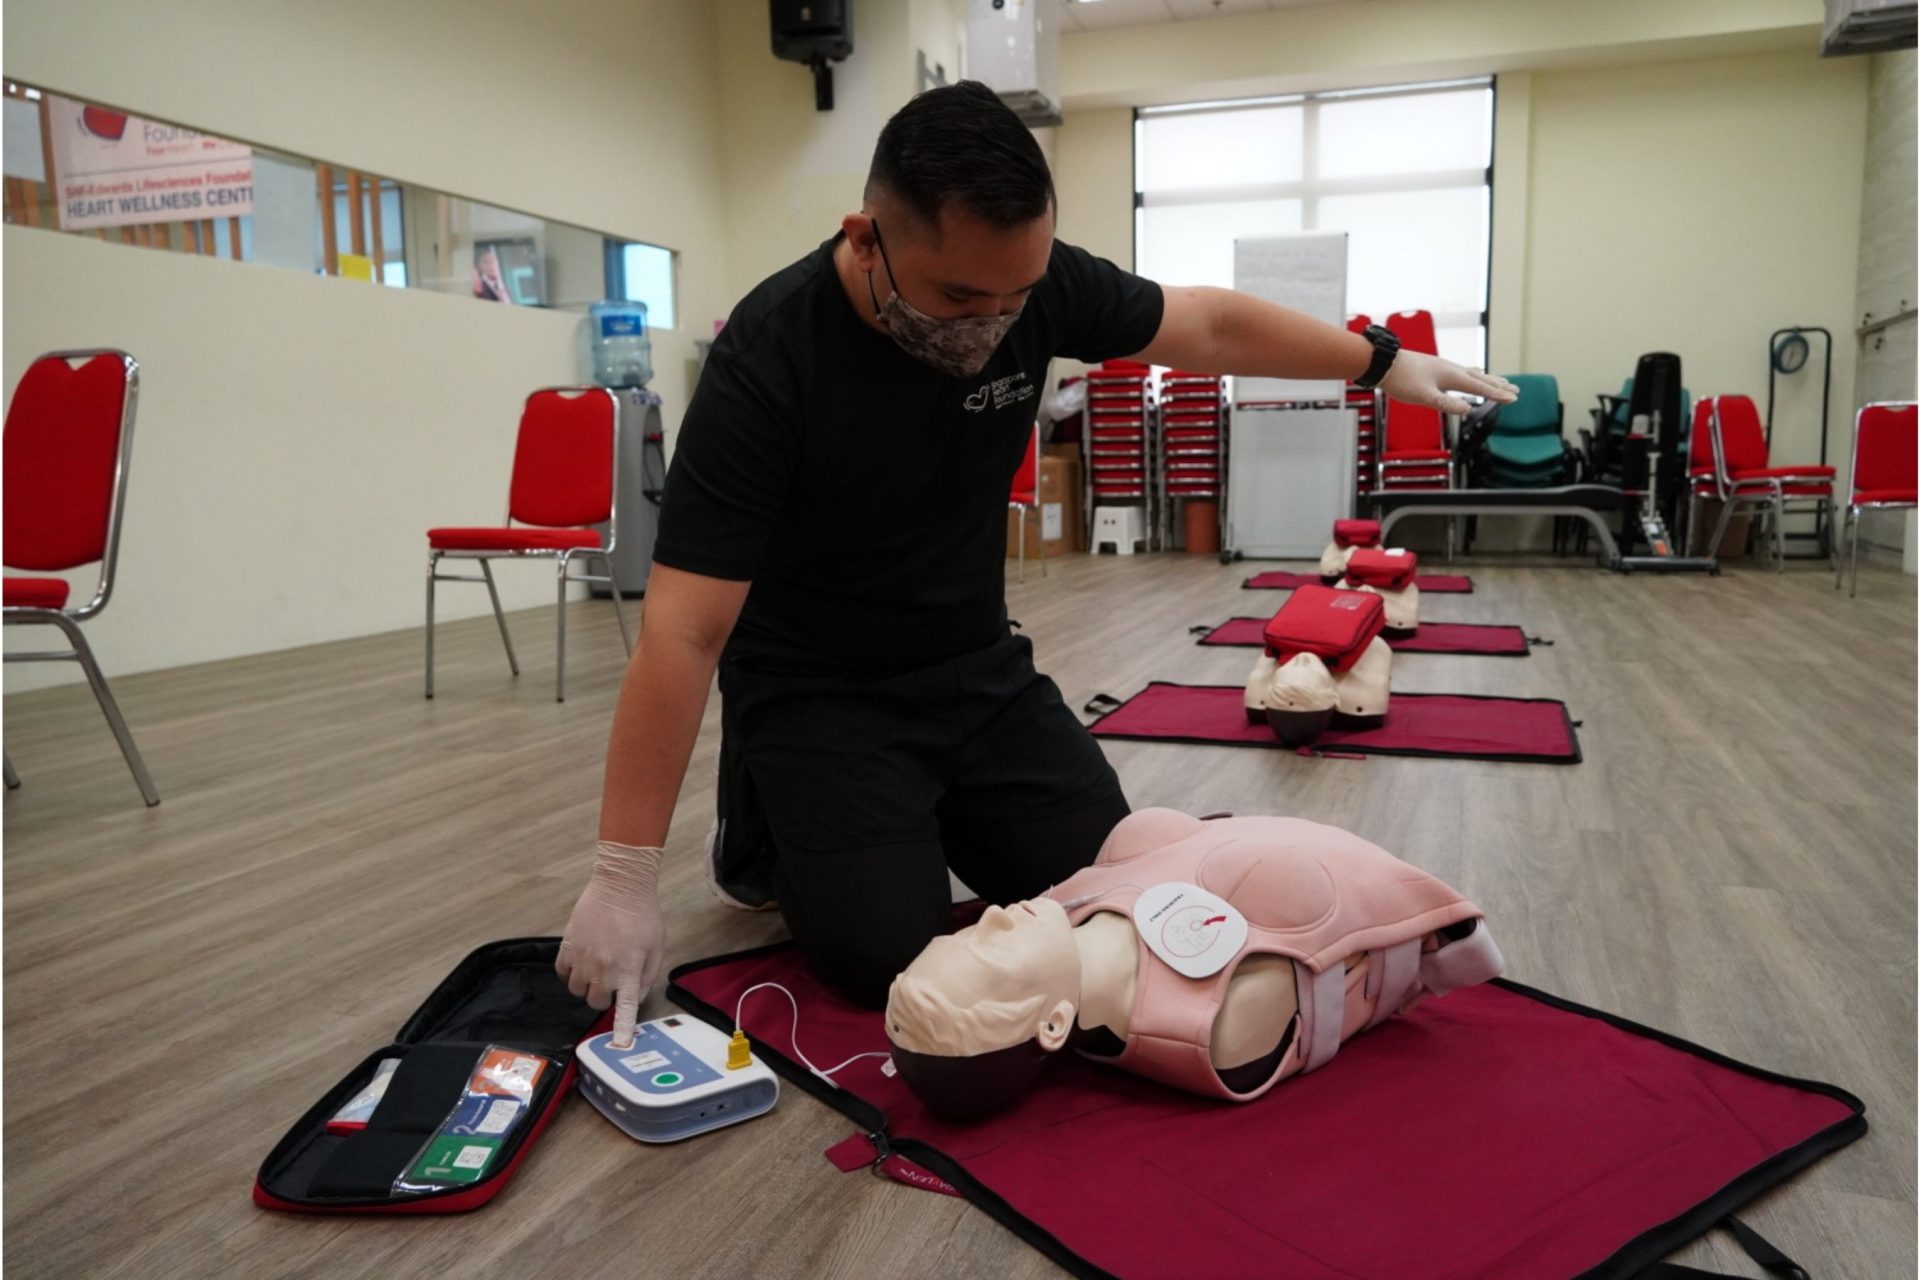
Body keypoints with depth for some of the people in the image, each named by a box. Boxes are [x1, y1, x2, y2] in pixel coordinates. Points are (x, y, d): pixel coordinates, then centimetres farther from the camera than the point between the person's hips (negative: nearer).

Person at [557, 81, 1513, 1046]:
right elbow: (683, 631, -28)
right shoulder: (767, 360, -27)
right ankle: (759, 830, 14)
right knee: (890, 958, -16)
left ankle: (922, 817, 25)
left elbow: (1210, 325, 5)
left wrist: (1384, 363, 12)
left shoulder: (1034, 283, -13)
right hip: (818, 692, -4)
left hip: (980, 669, 5)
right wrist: (623, 878, -27)